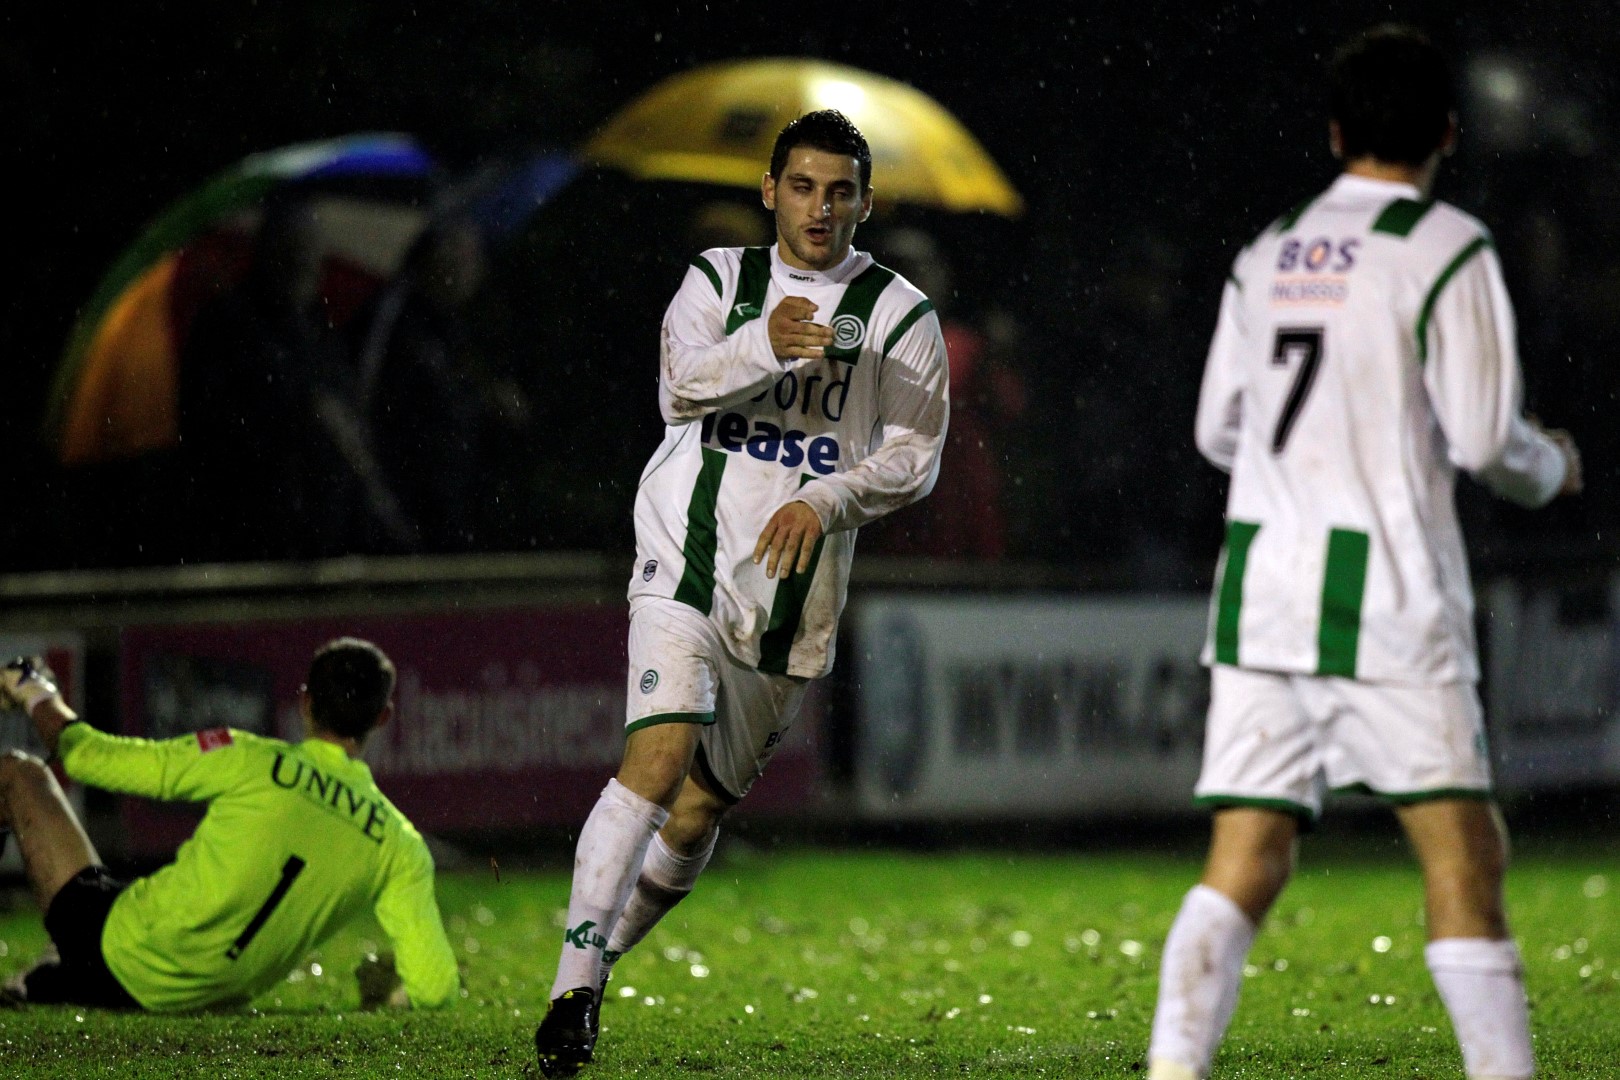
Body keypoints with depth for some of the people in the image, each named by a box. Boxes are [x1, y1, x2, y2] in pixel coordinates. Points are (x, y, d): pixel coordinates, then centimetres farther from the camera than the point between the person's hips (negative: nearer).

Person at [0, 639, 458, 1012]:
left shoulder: (250, 761, -14)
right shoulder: (400, 846, -7)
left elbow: (88, 757, -6)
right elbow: (437, 987, -11)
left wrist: (39, 698, 16)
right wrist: (390, 989, 14)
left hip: (124, 953, -4)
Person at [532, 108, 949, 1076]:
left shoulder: (901, 316, 6)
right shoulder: (720, 279, 6)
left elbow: (915, 455, 1)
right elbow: (682, 386, -12)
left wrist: (826, 502, -16)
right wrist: (764, 346, -31)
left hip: (793, 596, 2)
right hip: (690, 561, -2)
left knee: (698, 815, 9)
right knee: (659, 758, -22)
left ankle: (594, 964, 29)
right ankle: (575, 984, -21)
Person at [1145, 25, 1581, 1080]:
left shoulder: (1269, 255, 14)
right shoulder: (1448, 251, -4)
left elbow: (1220, 428, 20)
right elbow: (1482, 437, -9)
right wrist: (1552, 465, 13)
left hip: (1260, 582, 5)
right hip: (1387, 588, -5)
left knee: (1244, 864, 2)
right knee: (1462, 850, -1)